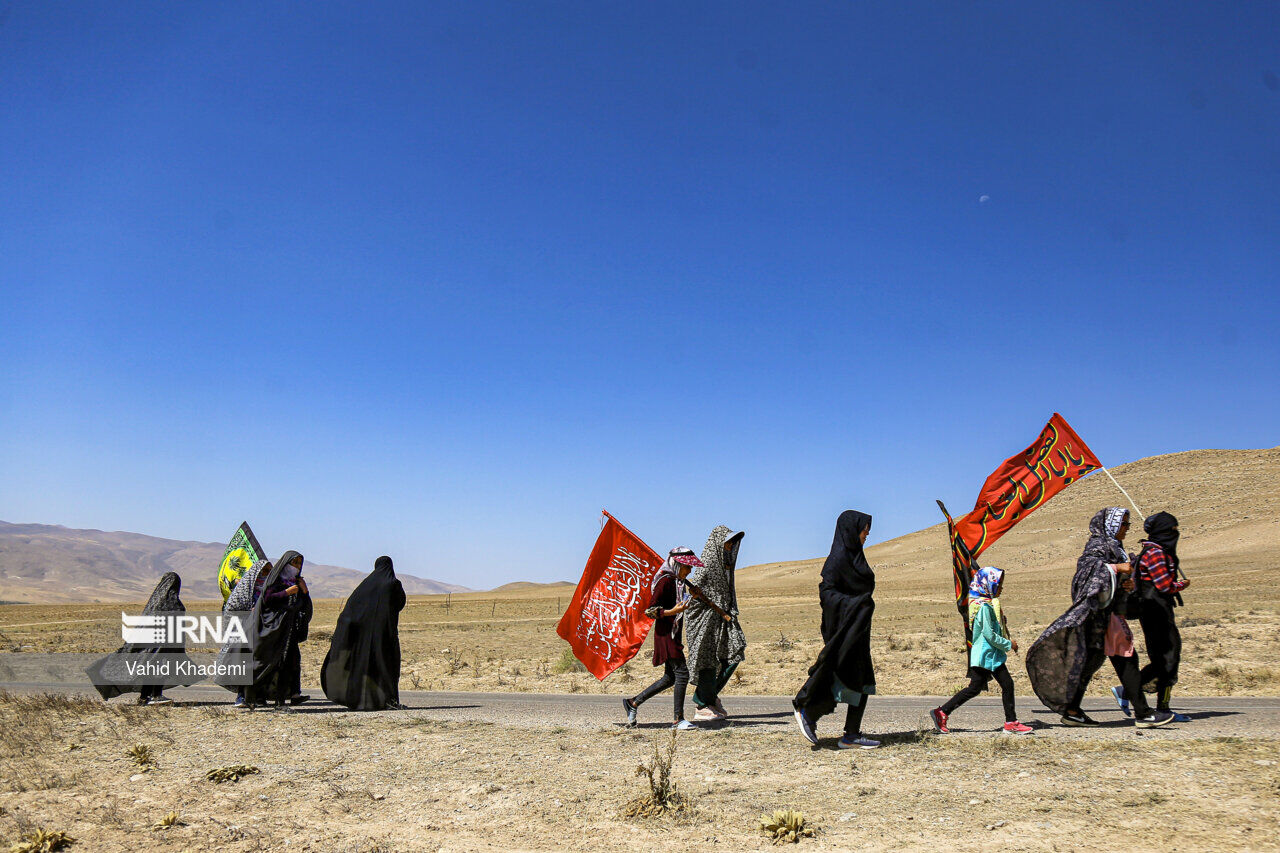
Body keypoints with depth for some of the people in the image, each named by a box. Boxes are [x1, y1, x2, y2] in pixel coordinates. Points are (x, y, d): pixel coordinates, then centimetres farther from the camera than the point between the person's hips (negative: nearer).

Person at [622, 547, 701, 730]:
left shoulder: (679, 581, 14)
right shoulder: (665, 581, -15)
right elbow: (651, 610, -17)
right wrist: (673, 611, -27)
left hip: (673, 634, 10)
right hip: (665, 634, -10)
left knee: (670, 677, 12)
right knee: (682, 672, -10)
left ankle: (633, 703, 21)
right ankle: (678, 719, -3)